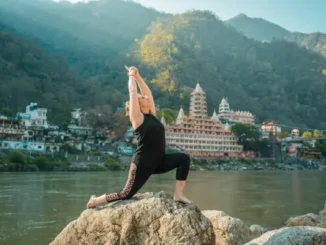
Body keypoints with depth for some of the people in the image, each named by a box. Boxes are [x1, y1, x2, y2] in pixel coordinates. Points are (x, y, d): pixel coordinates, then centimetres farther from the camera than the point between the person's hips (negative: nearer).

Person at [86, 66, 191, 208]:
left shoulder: (151, 115, 10)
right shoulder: (137, 117, -8)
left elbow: (147, 91, 13)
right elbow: (132, 92, -7)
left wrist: (138, 76, 18)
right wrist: (132, 76, 6)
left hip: (158, 162, 7)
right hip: (143, 163, -7)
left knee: (184, 159, -11)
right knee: (126, 194, -1)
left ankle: (178, 195, -9)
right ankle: (94, 201, 21)